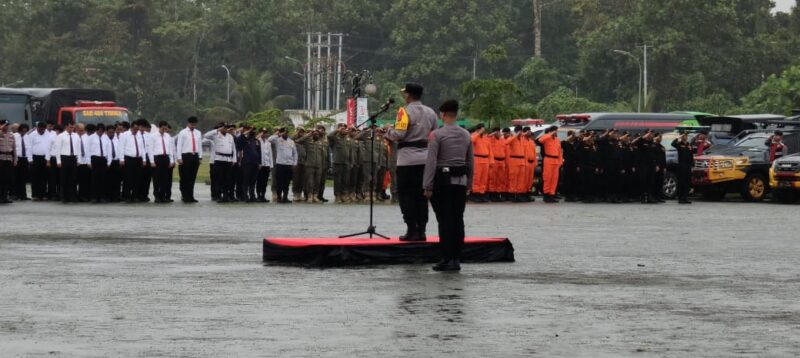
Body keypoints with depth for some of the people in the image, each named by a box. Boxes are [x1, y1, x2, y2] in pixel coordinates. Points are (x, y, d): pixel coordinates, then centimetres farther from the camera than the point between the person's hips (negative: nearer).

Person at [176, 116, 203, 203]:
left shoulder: (198, 133, 12)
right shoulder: (183, 133, -3)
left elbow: (200, 145, 15)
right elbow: (179, 146, -5)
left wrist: (200, 157, 10)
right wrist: (179, 158, -11)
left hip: (195, 156, 5)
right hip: (186, 156, -5)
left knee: (192, 177, 8)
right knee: (185, 178, -2)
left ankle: (190, 196, 13)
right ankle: (185, 196, 4)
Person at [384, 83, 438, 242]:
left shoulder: (405, 111, -12)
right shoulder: (430, 113, 10)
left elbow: (398, 134, -18)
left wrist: (389, 129, 1)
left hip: (408, 159, -6)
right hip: (425, 158, 6)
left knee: (406, 194, 0)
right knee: (421, 195, 10)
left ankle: (412, 231, -5)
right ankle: (421, 231, 9)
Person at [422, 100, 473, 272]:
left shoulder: (437, 135, -9)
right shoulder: (466, 135, 8)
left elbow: (431, 161, -12)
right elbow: (471, 162, 12)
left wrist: (428, 186, -10)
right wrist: (469, 183, 19)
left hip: (442, 180, -5)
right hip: (461, 181, 5)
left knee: (445, 220, -4)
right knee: (458, 220, 7)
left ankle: (447, 259, -6)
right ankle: (455, 259, 10)